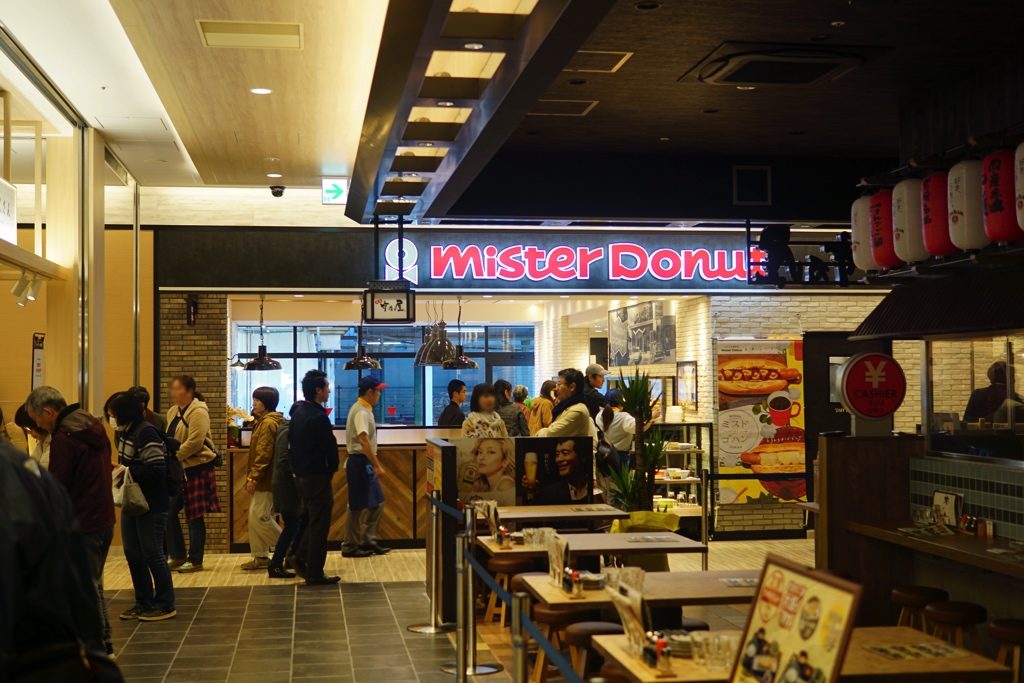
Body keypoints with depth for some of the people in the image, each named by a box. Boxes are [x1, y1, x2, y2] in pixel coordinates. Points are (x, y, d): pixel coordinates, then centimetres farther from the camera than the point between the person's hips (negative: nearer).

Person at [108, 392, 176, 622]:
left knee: (152, 554, -1)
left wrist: (126, 471, -22)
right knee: (133, 554, 12)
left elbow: (157, 470, -23)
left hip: (152, 505, -9)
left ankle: (165, 605, 10)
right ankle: (144, 603, 23)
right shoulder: (126, 433, 8)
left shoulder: (146, 434, -19)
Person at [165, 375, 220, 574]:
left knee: (195, 516, -1)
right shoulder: (173, 412, 14)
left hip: (197, 469, -8)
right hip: (177, 470, 8)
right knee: (168, 512, 6)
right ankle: (178, 556, 18)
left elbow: (194, 442, -21)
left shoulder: (198, 412, -13)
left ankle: (195, 561, 9)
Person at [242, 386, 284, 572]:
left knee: (259, 517, -11)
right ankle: (261, 556, 15)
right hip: (263, 480, 10)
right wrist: (252, 476, 18)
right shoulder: (263, 421, 18)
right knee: (255, 517, 11)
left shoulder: (268, 423, -15)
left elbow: (263, 454, -22)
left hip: (265, 480, -10)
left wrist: (253, 477, -21)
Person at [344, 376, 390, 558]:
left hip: (365, 463, 10)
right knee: (359, 506, -3)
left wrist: (375, 464, 23)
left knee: (376, 503, 13)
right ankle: (350, 547, 5)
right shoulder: (361, 412, -17)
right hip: (359, 462, -10)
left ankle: (368, 541, 19)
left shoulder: (364, 409, 14)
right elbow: (364, 441, -27)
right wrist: (377, 465, -30)